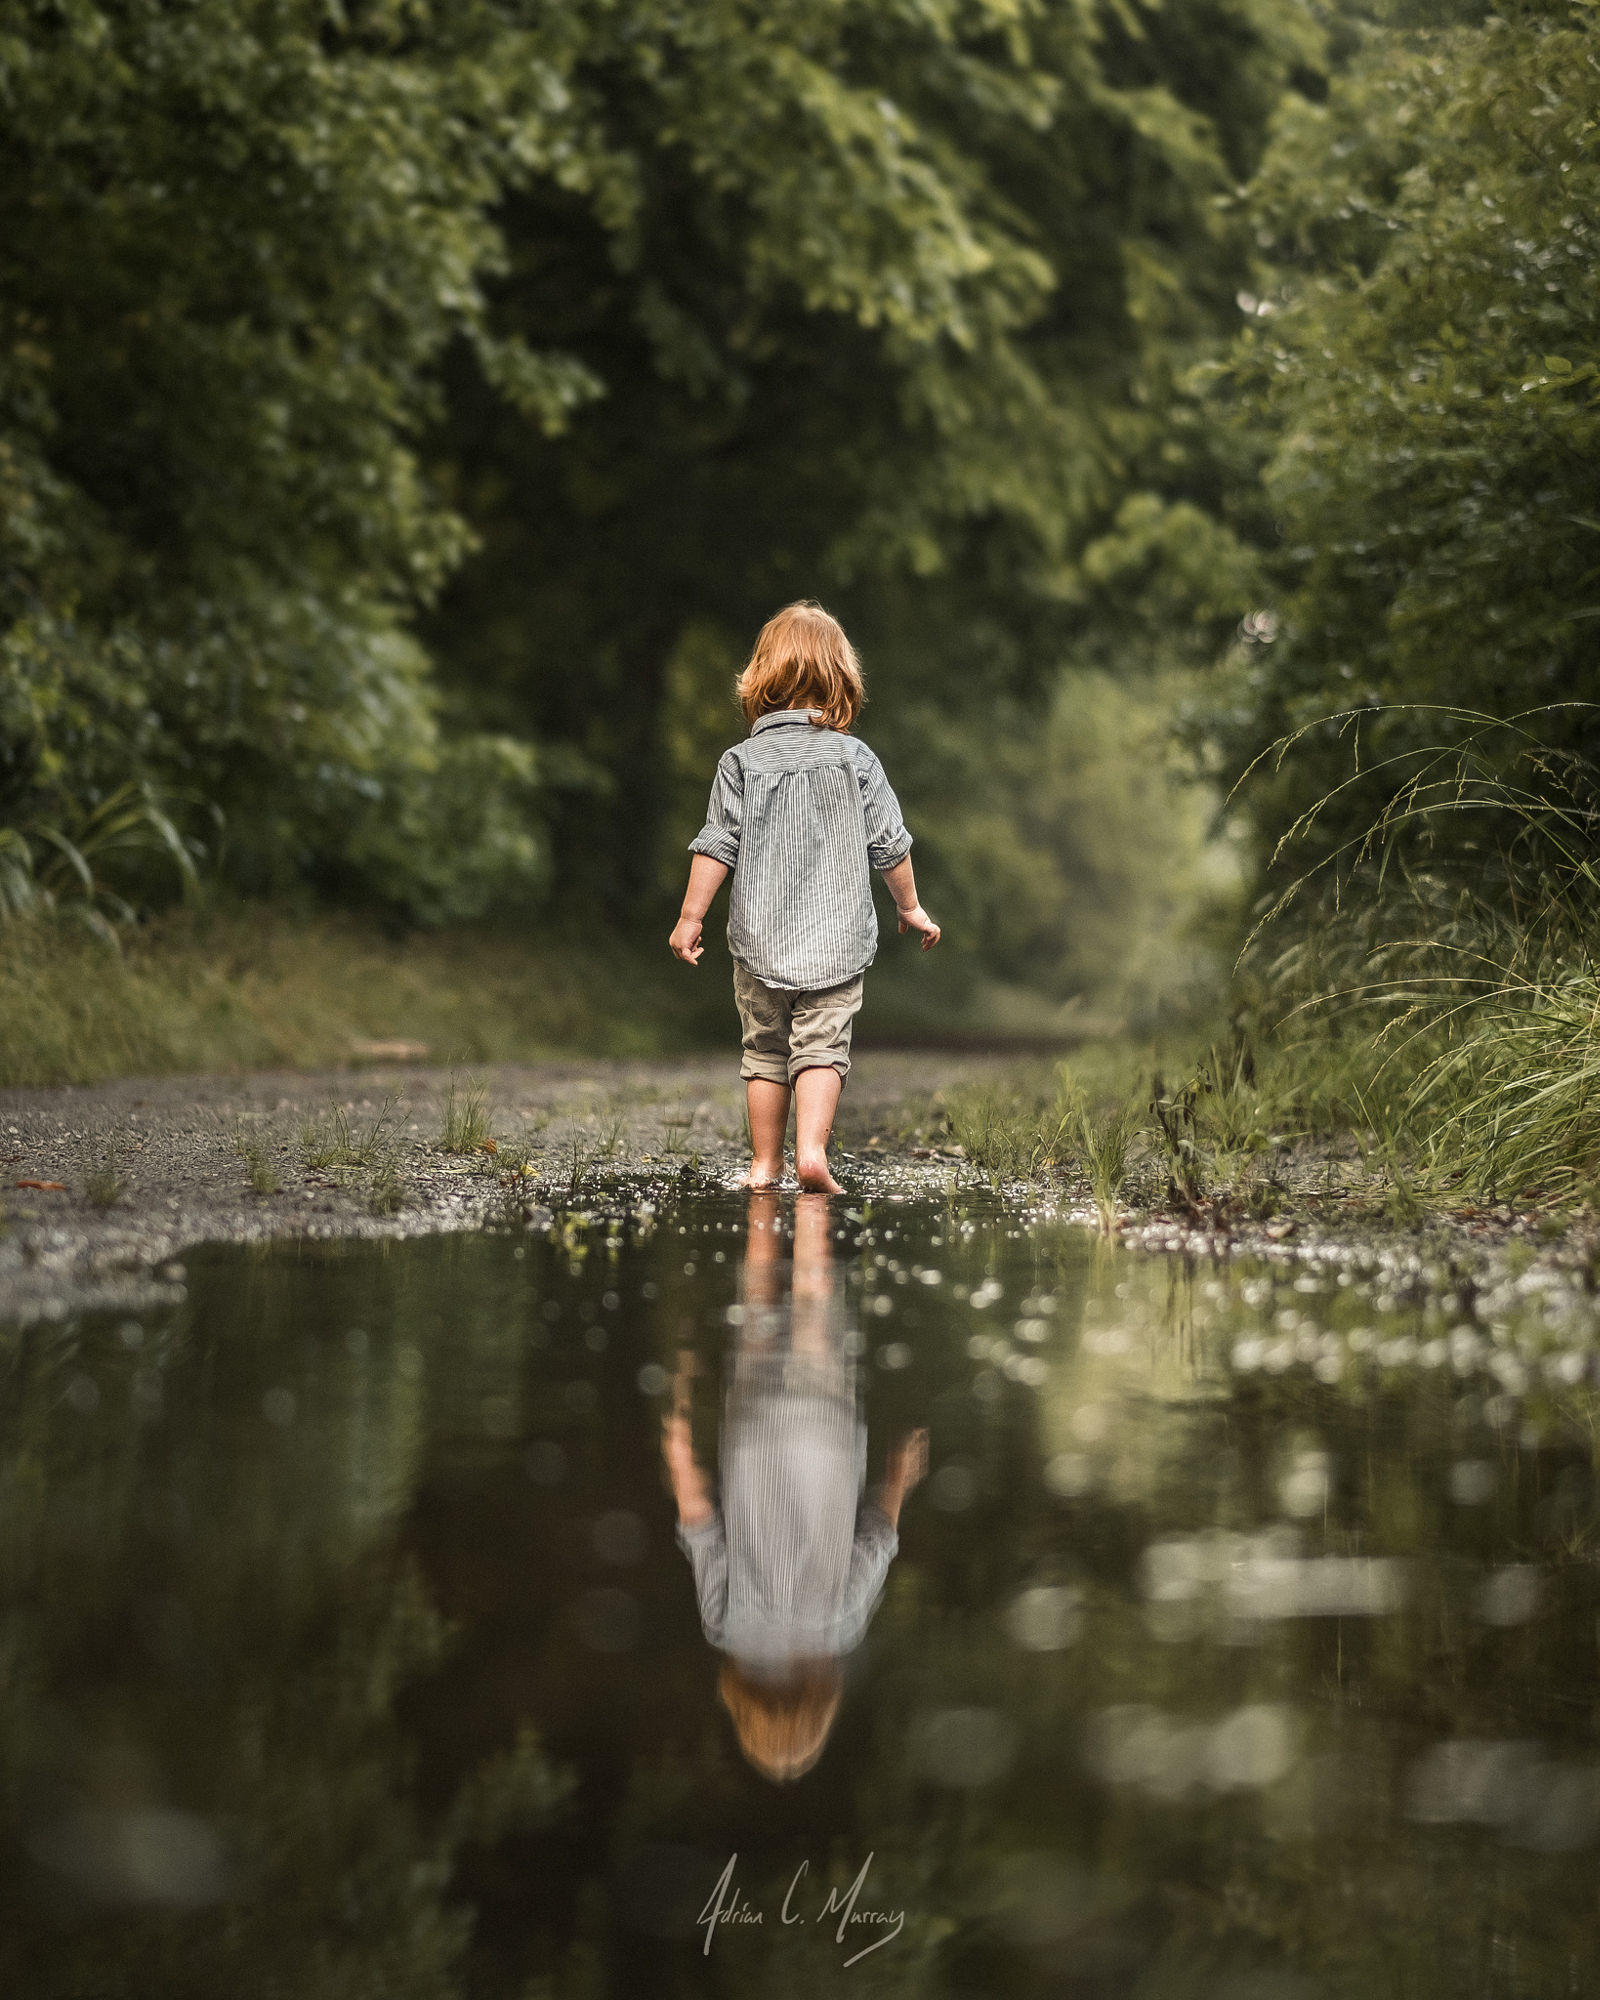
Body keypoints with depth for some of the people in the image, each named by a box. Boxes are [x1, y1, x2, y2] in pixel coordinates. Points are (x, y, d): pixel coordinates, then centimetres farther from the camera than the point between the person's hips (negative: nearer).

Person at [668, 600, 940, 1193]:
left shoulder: (741, 761, -1)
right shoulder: (855, 758, 0)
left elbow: (717, 846, -4)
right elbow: (889, 843, 3)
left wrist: (690, 917, 3)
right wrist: (911, 906, 16)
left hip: (759, 936, 1)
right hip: (836, 937, -1)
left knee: (765, 1048, 11)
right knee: (821, 1044, -2)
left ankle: (763, 1164, 15)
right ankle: (811, 1149, -19)